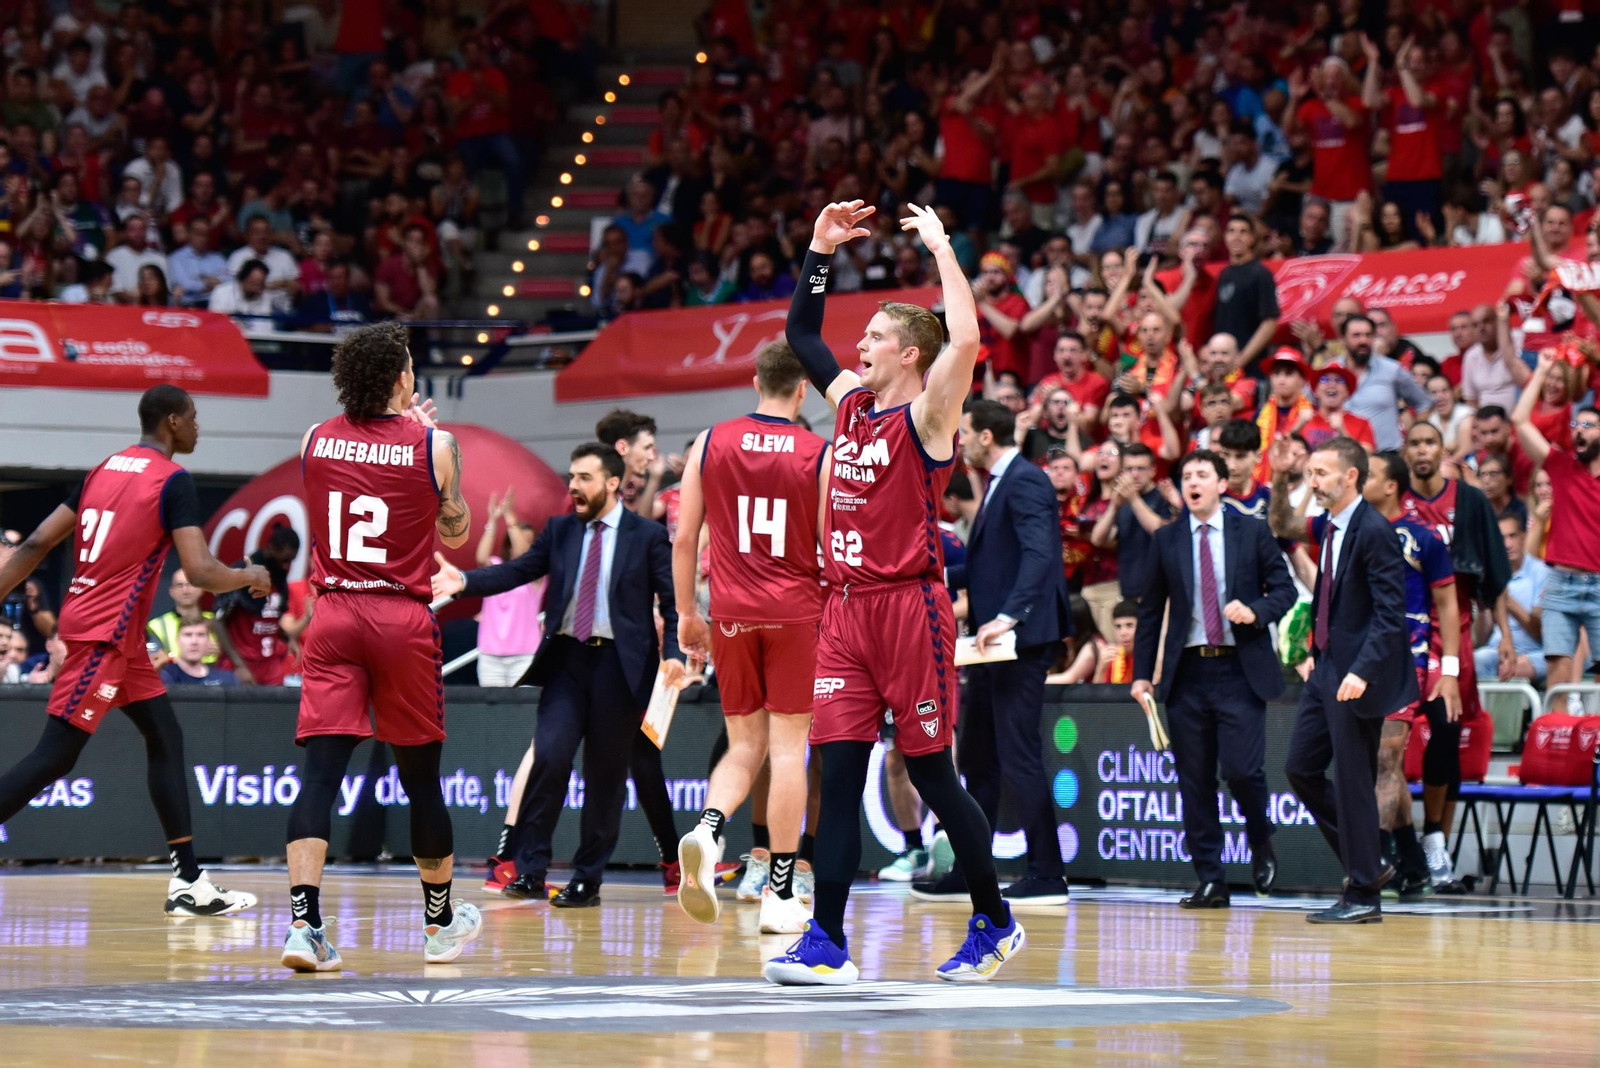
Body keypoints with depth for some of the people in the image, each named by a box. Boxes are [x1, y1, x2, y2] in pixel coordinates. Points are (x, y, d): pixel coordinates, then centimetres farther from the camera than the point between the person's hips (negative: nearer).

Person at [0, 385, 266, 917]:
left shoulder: (103, 470, 13)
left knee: (166, 739, 13)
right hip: (106, 632, -9)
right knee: (54, 756, -10)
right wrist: (250, 576, 1)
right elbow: (201, 572, -18)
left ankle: (189, 883, 13)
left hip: (119, 636, 9)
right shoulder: (173, 480, -11)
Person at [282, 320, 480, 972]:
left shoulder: (315, 441, 3)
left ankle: (304, 924, -20)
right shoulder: (432, 446, -6)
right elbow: (455, 532, 9)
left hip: (334, 614, 2)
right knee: (420, 776, 12)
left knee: (320, 772, -5)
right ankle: (440, 923, 27)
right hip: (403, 618, -2)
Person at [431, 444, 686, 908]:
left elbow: (671, 600, 1)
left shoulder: (648, 536, 1)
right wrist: (464, 581, -12)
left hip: (619, 664, -2)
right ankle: (530, 870, -8)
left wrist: (673, 652, -14)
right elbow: (517, 572, 4)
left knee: (605, 774, 3)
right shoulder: (560, 531, 11)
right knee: (550, 755, -14)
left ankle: (587, 880, 13)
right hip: (567, 660, 2)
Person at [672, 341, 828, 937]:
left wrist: (686, 613, 13)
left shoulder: (710, 444, 3)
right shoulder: (821, 455, -3)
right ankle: (781, 894, 3)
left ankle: (707, 830, -17)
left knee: (745, 744, 12)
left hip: (732, 613, 2)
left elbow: (684, 540, 4)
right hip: (797, 611, -2)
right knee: (788, 746, 2)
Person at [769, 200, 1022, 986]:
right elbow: (800, 334, 26)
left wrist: (942, 249, -16)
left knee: (931, 774, 0)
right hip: (846, 610, 7)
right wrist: (820, 251, 18)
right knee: (838, 775, 0)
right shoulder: (851, 400, 14)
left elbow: (966, 341, -24)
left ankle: (995, 923, 16)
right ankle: (826, 944, -3)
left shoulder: (927, 414, -6)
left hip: (910, 609, -7)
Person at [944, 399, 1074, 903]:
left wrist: (1008, 616, -34)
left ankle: (1047, 876, -7)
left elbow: (1039, 554, -26)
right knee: (978, 758, 14)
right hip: (994, 643, 11)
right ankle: (968, 874, 21)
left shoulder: (1026, 482, -13)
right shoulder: (999, 484, 19)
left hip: (1021, 640, -11)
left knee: (1018, 756, -10)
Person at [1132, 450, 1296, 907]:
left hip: (1240, 669, -3)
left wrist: (1256, 610, -16)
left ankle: (1261, 844, 16)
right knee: (1195, 782, 1)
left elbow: (1284, 588, 5)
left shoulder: (1252, 533, 4)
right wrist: (1142, 673, 6)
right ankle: (1210, 881, 7)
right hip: (1187, 672, 3)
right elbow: (1151, 609, 12)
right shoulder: (1166, 540, 10)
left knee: (1241, 769, -13)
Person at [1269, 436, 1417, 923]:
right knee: (1301, 768, 13)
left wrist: (1361, 671, -27)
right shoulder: (1329, 526, 8)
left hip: (1356, 675, -9)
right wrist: (1280, 479, 11)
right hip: (1326, 667, 9)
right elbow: (1283, 528, 28)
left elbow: (1390, 613, -20)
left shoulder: (1373, 531, -17)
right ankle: (1367, 862, 23)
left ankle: (1363, 895, 6)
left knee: (1353, 779, -3)